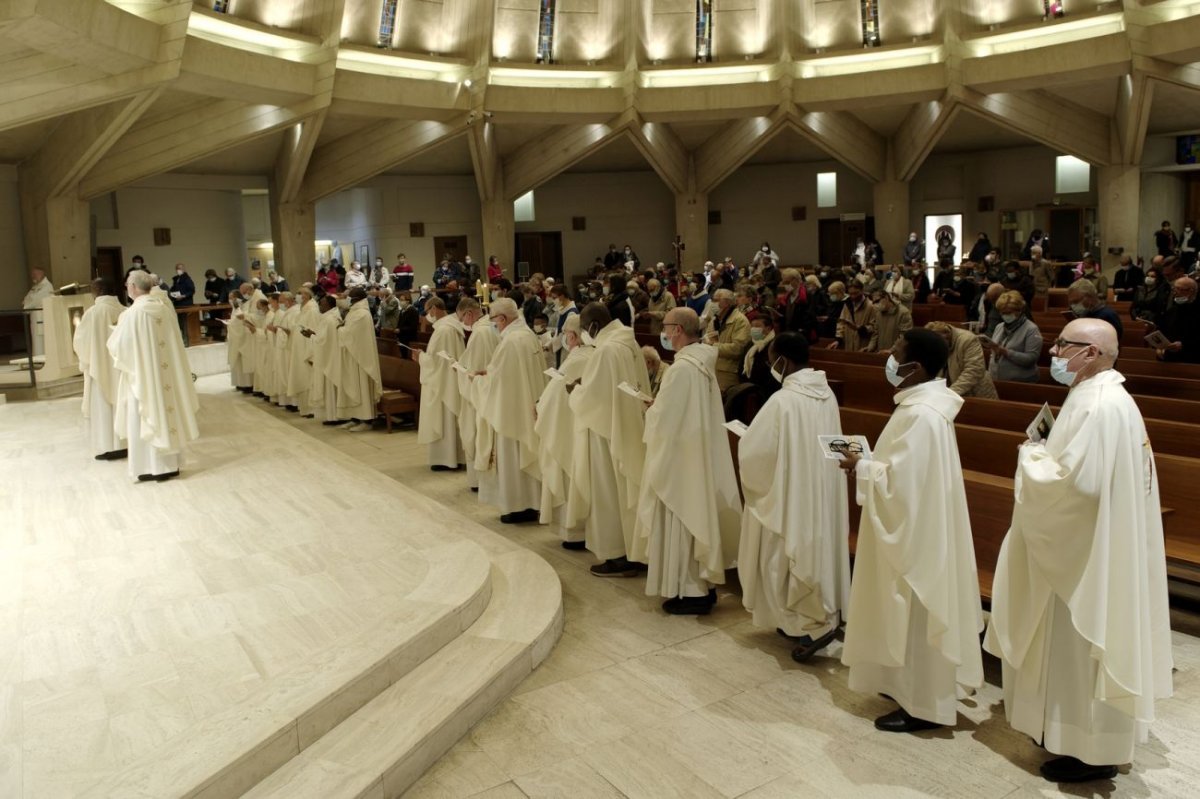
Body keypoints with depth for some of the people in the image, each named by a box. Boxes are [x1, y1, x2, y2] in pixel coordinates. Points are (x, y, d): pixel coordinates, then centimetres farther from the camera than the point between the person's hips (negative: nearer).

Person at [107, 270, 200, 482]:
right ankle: (170, 464, 19)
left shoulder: (132, 313, -16)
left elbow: (118, 345, -9)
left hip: (143, 374, -6)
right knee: (165, 413, 13)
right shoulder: (164, 308, 1)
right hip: (165, 373, 6)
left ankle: (153, 468, 8)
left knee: (147, 419, 4)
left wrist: (118, 327, 9)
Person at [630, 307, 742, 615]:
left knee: (681, 522, 2)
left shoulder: (681, 368, -23)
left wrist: (651, 410, -1)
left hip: (680, 458, -9)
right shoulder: (703, 362, 6)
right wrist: (660, 405, 10)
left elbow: (663, 419, -21)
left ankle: (690, 591, 11)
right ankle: (704, 585, 26)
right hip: (700, 455, 9)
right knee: (698, 518, 16)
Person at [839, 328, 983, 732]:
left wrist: (861, 467, -13)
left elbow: (899, 480, -27)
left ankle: (923, 706, 17)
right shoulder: (924, 402, 7)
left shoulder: (921, 414, -26)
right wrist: (870, 462, 4)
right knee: (909, 616, 21)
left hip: (915, 534, -11)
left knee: (914, 618, 3)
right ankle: (915, 691, 35)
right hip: (916, 526, 11)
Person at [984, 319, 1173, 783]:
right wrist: (1043, 455, 5)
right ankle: (1081, 735, 34)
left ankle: (1092, 751, 17)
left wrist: (1030, 456, -14)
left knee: (1082, 650, 3)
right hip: (1084, 549, 11)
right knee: (1075, 648, 20)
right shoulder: (1097, 396, 10)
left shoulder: (1101, 405, -24)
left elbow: (1077, 481, -29)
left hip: (1087, 557, -11)